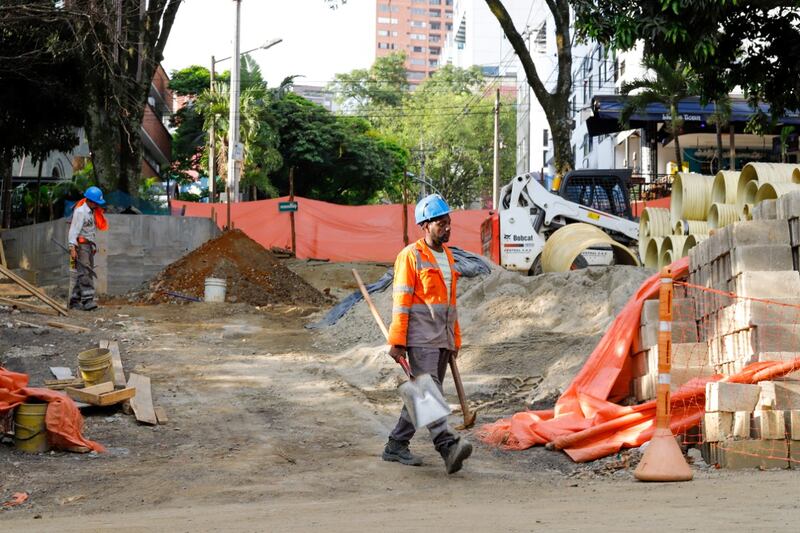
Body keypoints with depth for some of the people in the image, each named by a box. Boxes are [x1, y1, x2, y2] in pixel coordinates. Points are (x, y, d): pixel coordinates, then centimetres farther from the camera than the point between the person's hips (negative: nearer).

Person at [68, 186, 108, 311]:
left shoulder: (93, 211, 18)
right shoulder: (80, 211, -10)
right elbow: (74, 230, -15)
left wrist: (94, 246, 16)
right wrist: (72, 248, -22)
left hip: (90, 245, 9)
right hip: (81, 244, -9)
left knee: (86, 273, 6)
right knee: (84, 272, -15)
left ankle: (74, 301, 9)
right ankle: (87, 300, -23)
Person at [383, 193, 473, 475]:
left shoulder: (447, 256, 18)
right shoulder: (410, 256, -6)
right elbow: (401, 300, -9)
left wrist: (455, 339, 24)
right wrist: (397, 341, -13)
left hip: (442, 340, 8)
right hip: (421, 339, -8)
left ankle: (396, 446, 18)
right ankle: (448, 446, -28)